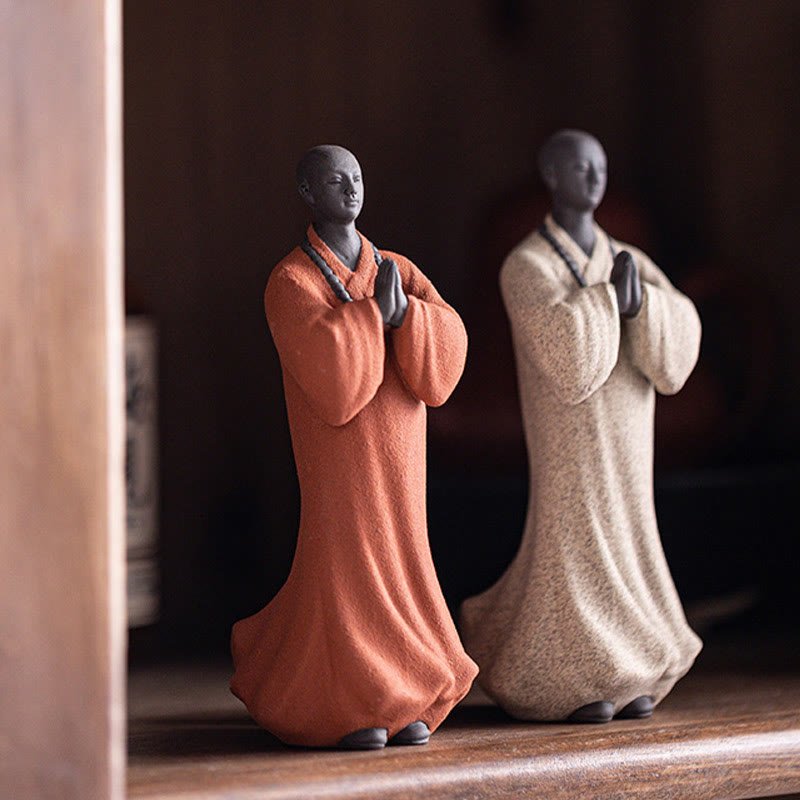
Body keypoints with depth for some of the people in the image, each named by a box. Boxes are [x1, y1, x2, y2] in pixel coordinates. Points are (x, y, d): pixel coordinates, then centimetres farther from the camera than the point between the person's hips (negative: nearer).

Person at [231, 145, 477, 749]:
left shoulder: (397, 270, 11)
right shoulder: (291, 281, -6)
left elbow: (448, 338, -5)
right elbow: (323, 358, -23)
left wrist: (403, 311, -22)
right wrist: (374, 309, -17)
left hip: (397, 455, 5)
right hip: (340, 455, -5)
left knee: (397, 569, 6)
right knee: (345, 569, -5)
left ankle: (399, 703, 17)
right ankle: (347, 710, 5)